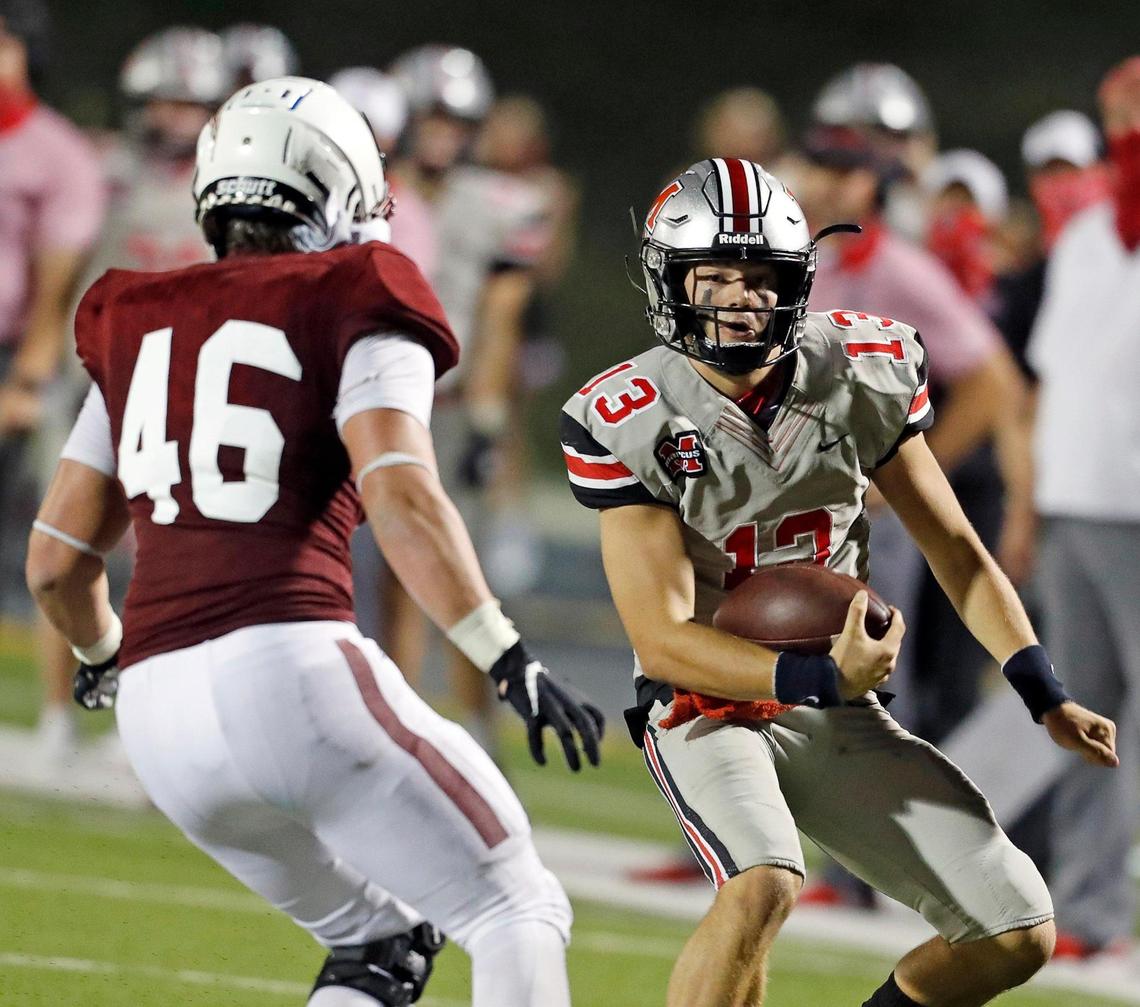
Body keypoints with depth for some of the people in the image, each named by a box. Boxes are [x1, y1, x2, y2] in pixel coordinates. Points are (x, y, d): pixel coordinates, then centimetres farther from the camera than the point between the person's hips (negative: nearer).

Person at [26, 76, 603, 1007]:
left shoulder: (140, 326, 22)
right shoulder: (349, 308, 5)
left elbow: (57, 562, 24)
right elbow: (400, 500, -13)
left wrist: (101, 659, 44)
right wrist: (510, 660, -15)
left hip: (159, 718, 6)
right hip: (290, 670, -6)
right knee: (517, 914, 4)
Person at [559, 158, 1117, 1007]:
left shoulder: (863, 372, -7)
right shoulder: (630, 423, -17)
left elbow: (953, 548, 4)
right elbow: (663, 639, -20)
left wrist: (1047, 698, -4)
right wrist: (822, 678, -33)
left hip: (838, 714, 5)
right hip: (706, 707, -5)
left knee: (1019, 935, -2)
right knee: (764, 887, -35)